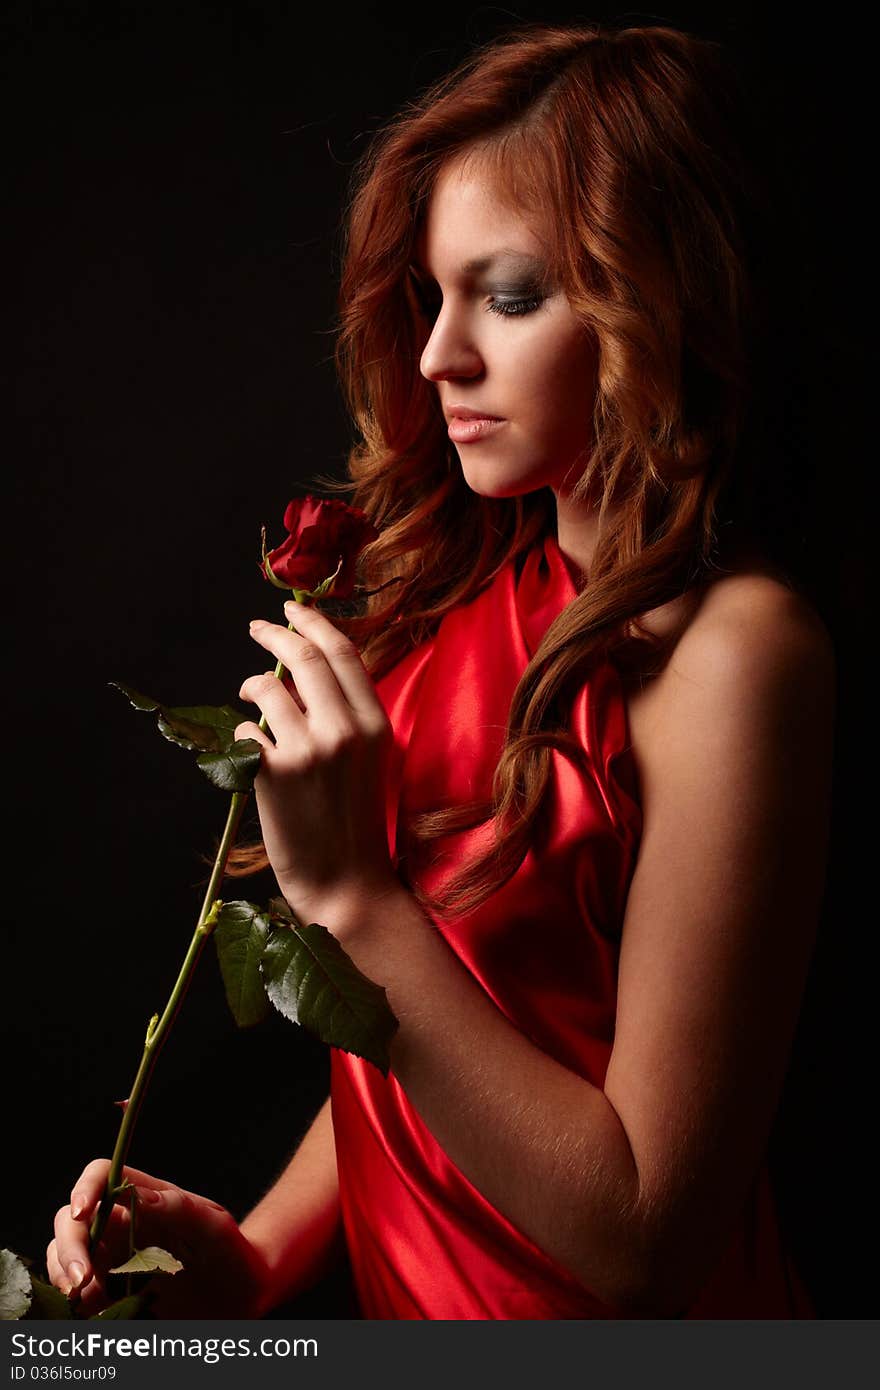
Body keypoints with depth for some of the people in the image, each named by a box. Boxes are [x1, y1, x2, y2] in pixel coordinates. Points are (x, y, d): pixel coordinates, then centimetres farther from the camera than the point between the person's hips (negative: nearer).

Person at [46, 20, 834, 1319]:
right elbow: (414, 1039, 7)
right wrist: (258, 1252, -4)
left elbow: (651, 1243, -21)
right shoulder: (488, 576, 0)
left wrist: (350, 894, -23)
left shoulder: (735, 648, -21)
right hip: (400, 1301, 5)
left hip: (595, 1328, -5)